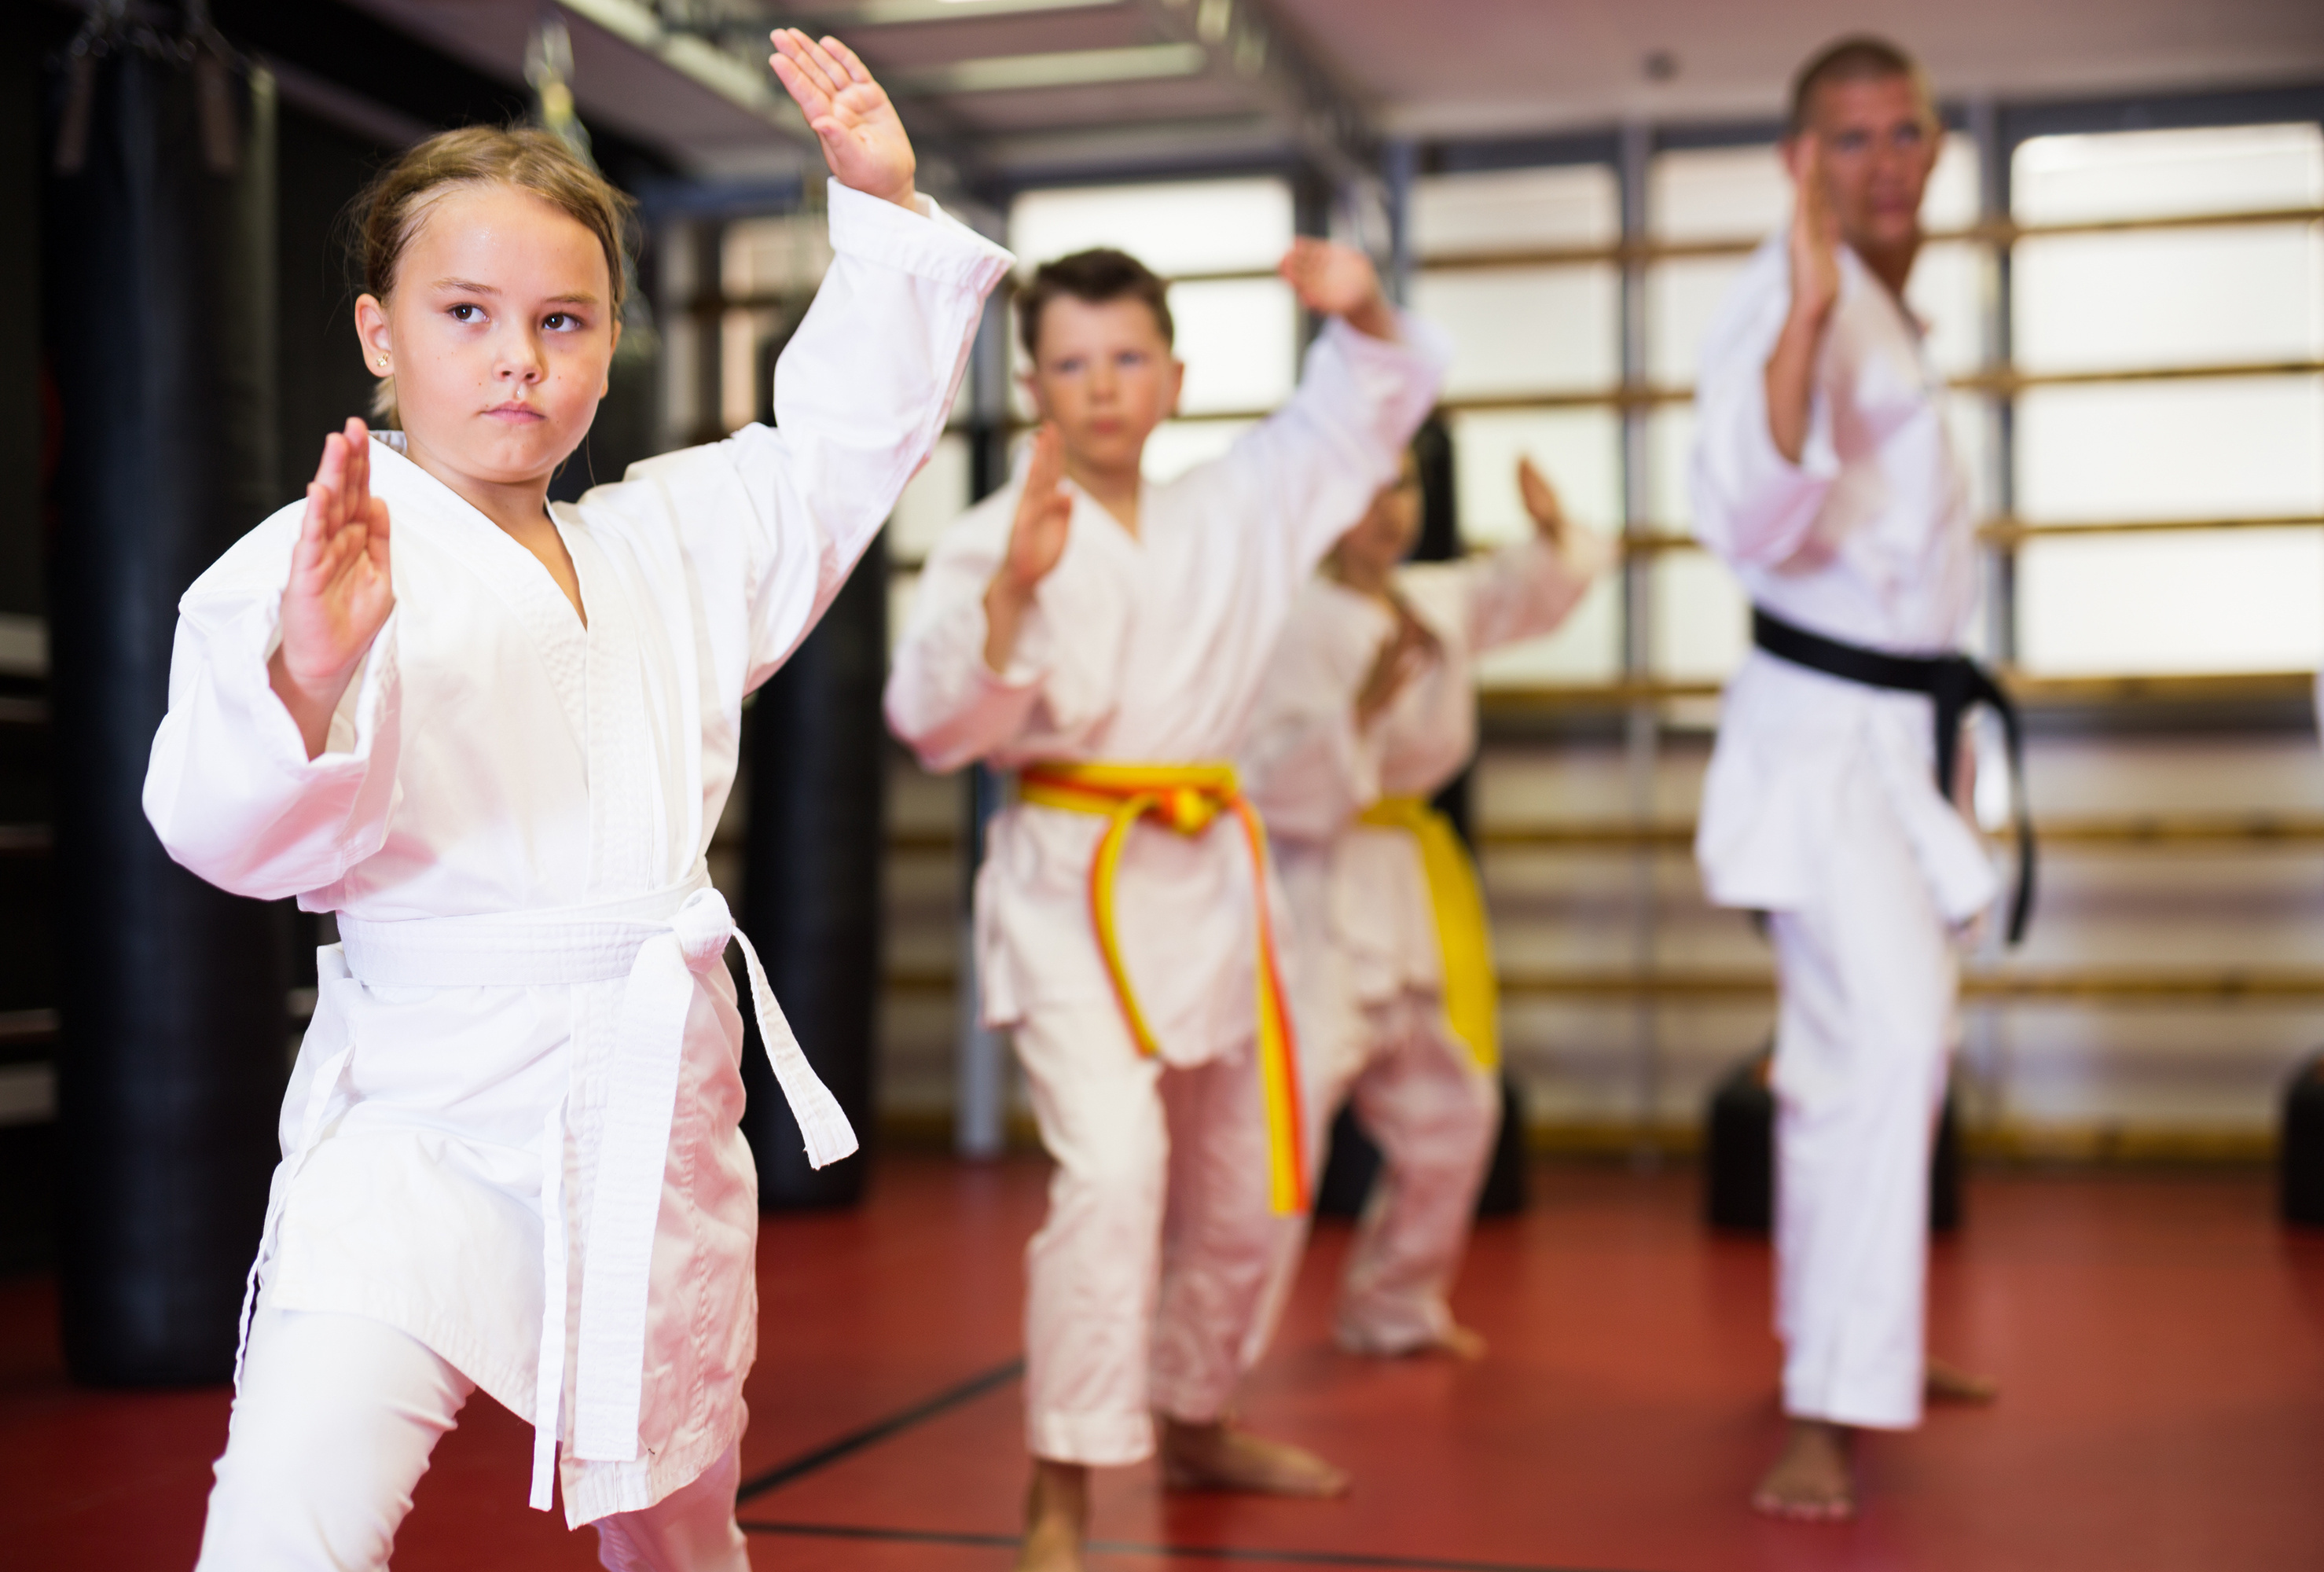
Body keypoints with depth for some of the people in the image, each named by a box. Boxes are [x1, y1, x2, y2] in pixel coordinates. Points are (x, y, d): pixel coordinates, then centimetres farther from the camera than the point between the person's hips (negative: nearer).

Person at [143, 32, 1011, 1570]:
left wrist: (884, 206, 7)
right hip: (425, 1112, -5)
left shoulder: (673, 542, 9)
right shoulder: (306, 568, -10)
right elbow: (231, 823, -19)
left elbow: (845, 440, 16)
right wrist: (307, 672, -40)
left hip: (659, 1099, 5)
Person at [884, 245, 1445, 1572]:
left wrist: (1361, 306, -7)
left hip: (1212, 877, 6)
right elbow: (935, 721, -19)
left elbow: (1379, 397, 13)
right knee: (1112, 1165, -24)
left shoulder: (1237, 511, 6)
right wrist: (1011, 587, -33)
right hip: (1071, 882, -5)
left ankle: (1195, 1425, 41)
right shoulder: (999, 538, -8)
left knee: (1239, 1190, 17)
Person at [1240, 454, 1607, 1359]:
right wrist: (1360, 712, -31)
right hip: (1324, 888, -9)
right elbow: (1272, 785, -20)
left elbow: (1524, 594, 24)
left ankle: (1392, 1307, 39)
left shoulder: (1436, 602, 7)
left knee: (1447, 1112, 20)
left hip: (1416, 885, 9)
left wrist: (1552, 532, 4)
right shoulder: (1295, 620, -16)